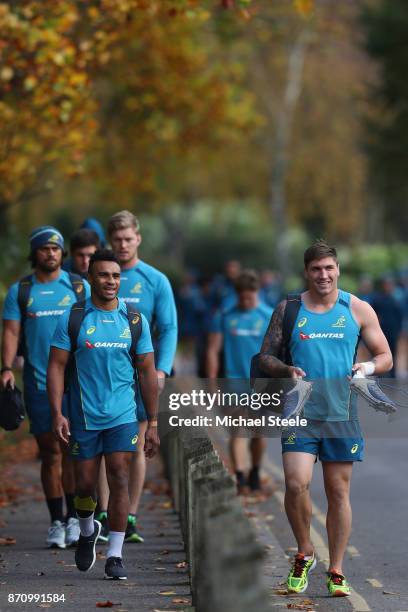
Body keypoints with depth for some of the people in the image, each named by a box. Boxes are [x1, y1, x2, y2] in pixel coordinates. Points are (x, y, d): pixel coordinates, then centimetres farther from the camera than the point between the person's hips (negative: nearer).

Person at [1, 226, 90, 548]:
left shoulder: (79, 286, 6)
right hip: (38, 383, 1)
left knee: (72, 450, -3)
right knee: (50, 452, 3)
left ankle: (73, 517, 6)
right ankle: (56, 521, 9)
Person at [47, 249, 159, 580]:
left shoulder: (135, 320, 3)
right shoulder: (72, 319, -2)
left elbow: (147, 372, 7)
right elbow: (56, 367, -2)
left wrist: (153, 423, 4)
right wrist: (57, 413, -11)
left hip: (122, 417, 0)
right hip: (83, 417, 0)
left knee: (119, 481, -7)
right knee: (85, 484, 6)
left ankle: (115, 555, -1)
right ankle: (87, 531, 36)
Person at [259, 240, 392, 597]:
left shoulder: (357, 309, 4)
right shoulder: (288, 309, 5)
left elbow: (385, 357, 8)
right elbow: (266, 355, 9)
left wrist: (369, 367, -14)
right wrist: (286, 370, -12)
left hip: (342, 413, 0)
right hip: (300, 411, 0)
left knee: (338, 492, 5)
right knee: (296, 484, -14)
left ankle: (336, 572, 15)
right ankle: (305, 553, 11)